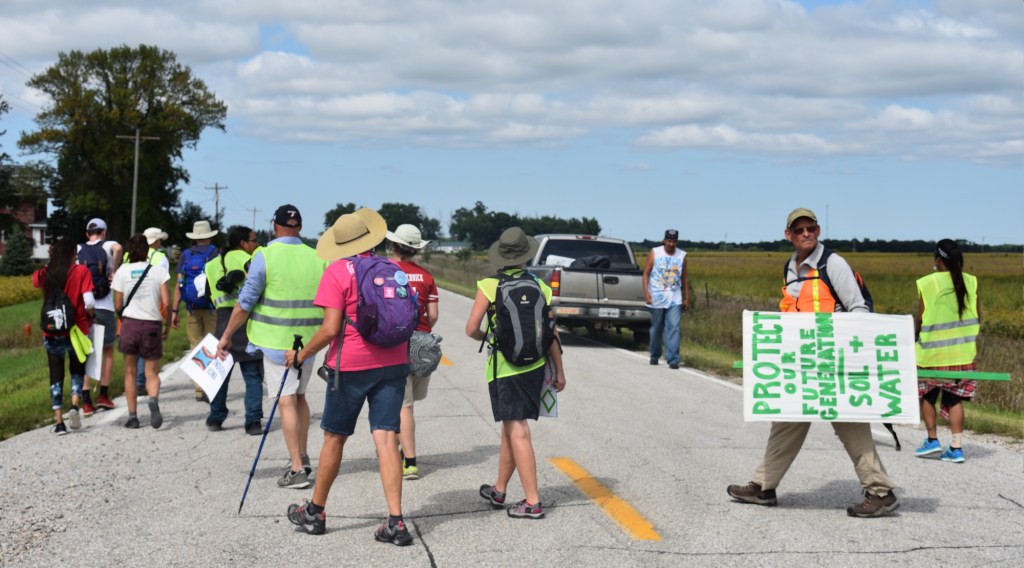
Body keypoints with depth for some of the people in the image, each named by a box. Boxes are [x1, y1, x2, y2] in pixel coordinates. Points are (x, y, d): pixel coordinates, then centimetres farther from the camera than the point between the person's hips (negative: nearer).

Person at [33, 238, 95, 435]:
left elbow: (35, 280, 24)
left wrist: (51, 260, 16)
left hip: (51, 332, 2)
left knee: (56, 375, 8)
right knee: (77, 369, 17)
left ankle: (58, 422, 3)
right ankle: (74, 405, -7)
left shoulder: (45, 273, -1)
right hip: (76, 330, -2)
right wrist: (91, 316, 3)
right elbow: (89, 302, -16)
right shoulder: (81, 271, -9)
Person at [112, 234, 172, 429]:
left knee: (130, 372, 13)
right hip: (153, 325, 0)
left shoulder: (122, 271, 0)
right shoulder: (158, 271, -1)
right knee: (152, 373, 7)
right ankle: (154, 399, -25)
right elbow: (167, 303, -6)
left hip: (130, 323, 0)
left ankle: (132, 416, 11)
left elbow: (117, 306, 2)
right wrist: (167, 325, 7)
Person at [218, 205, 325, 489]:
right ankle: (301, 457, 26)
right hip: (308, 340, 5)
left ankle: (297, 470, -5)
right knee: (299, 396, 20)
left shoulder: (265, 256, -9)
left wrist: (227, 335, 0)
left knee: (287, 401, -4)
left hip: (275, 339, -5)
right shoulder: (317, 258, 5)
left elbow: (245, 302, -9)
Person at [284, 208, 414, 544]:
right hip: (393, 363, 4)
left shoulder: (338, 272, -10)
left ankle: (314, 512, 25)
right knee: (386, 439, 0)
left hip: (350, 366, -3)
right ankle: (395, 521, -8)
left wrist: (300, 356, -1)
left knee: (334, 438, 11)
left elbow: (330, 329, -15)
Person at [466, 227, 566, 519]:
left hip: (504, 369, -5)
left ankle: (532, 502, -6)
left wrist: (486, 338, 11)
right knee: (511, 427, 18)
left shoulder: (490, 286, -10)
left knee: (517, 433, -4)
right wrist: (559, 370, 8)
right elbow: (551, 331, 2)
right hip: (535, 366, 5)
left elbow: (472, 328, -11)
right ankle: (499, 490, 32)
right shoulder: (538, 286, 1)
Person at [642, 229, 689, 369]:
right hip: (656, 298, -1)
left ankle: (673, 359, -12)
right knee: (656, 328, 9)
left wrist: (687, 297, 10)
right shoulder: (655, 253, -1)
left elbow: (684, 278, 11)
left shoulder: (682, 256, 5)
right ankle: (654, 356, 28)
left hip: (675, 299, 1)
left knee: (674, 327, -11)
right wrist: (646, 293, -11)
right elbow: (646, 273, -1)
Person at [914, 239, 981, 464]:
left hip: (933, 352, -3)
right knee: (954, 399, 9)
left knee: (927, 394, 16)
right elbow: (977, 317, 5)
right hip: (963, 353, 3)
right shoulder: (969, 282, -2)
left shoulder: (928, 283, -12)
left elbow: (920, 319, -7)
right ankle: (956, 447, 4)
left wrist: (913, 336, 11)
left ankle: (932, 439, 15)